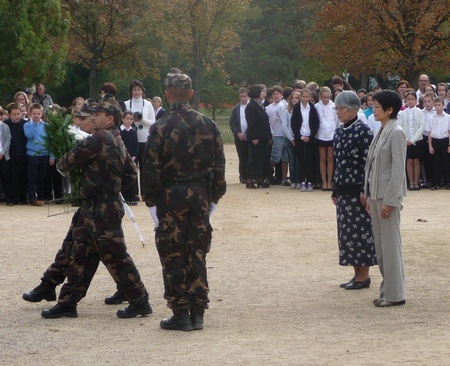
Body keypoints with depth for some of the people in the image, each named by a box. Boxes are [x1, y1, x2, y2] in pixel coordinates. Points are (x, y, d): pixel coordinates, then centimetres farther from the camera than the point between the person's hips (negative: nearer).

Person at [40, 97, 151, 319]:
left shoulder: (100, 138, -16)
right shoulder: (117, 142, 14)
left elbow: (72, 159, -12)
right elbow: (131, 172, 21)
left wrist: (61, 166, 9)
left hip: (103, 211, -10)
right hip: (92, 209, 10)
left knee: (115, 257, -4)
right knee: (80, 254, 11)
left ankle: (140, 302, 3)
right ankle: (67, 303, 16)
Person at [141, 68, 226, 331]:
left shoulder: (161, 128, -9)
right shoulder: (208, 125, 3)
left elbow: (151, 169, -10)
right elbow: (219, 164, 7)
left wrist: (152, 202, -2)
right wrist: (214, 198, 14)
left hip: (171, 196, -4)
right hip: (201, 196, 4)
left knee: (173, 257, 2)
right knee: (197, 254, 10)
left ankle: (181, 314, 2)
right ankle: (198, 313, 11)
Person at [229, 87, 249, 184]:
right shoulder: (235, 109, 11)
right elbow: (232, 123, 8)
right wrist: (238, 133, -6)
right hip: (239, 137, 2)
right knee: (242, 158, 2)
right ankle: (243, 176, 8)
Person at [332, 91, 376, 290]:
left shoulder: (364, 131, -12)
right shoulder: (339, 132, 11)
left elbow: (368, 163, -15)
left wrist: (365, 191, -18)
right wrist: (335, 190, 16)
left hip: (357, 189, -8)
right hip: (343, 189, 8)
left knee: (360, 229, -2)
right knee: (346, 230, 10)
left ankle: (364, 275, 6)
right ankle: (357, 273, 19)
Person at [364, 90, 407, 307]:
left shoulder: (396, 133, -14)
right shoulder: (381, 132, 13)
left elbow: (398, 169, -17)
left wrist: (389, 201, -19)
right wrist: (370, 197, 15)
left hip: (389, 195, -9)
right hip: (376, 194, 9)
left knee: (390, 244, -4)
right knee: (380, 245, 12)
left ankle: (395, 294, 2)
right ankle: (387, 289, 20)